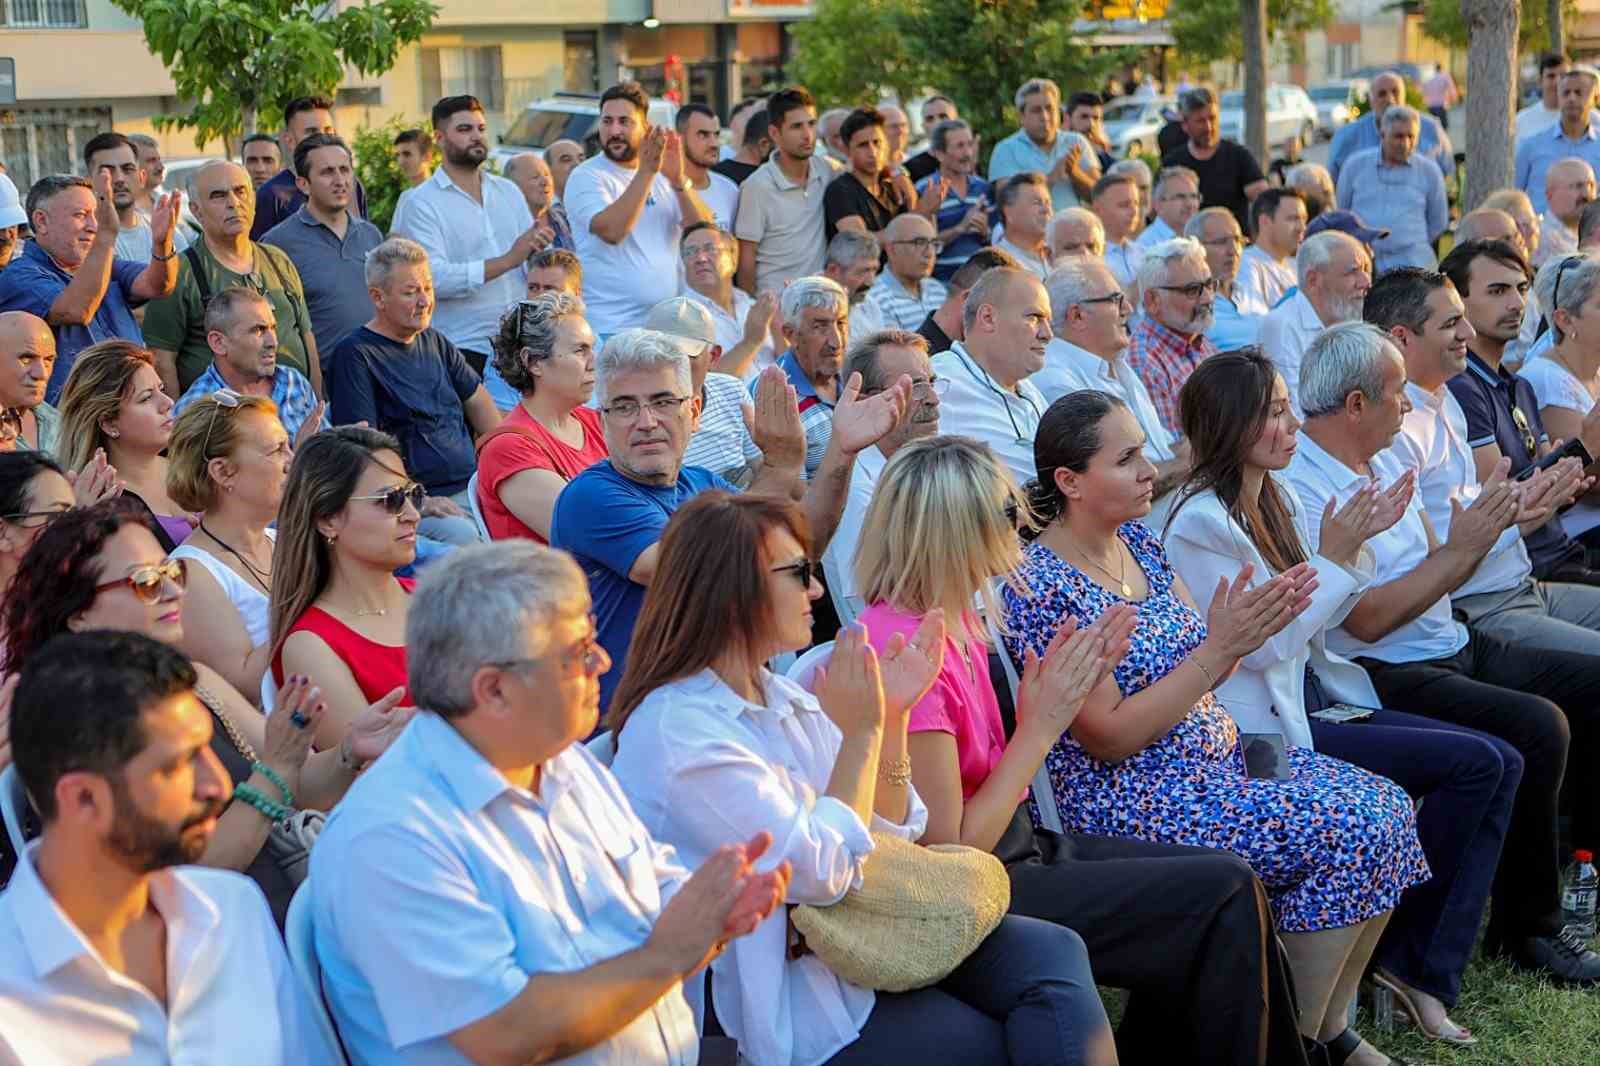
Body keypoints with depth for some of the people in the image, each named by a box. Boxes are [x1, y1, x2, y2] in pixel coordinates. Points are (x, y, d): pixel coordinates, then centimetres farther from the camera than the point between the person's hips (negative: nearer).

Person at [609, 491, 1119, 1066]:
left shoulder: (781, 696, 9)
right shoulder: (676, 731, -18)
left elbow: (890, 836, 11)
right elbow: (821, 872, -22)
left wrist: (893, 717, -3)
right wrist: (860, 731, -14)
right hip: (794, 1002, -8)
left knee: (1055, 952, -10)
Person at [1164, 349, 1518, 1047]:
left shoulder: (1278, 500, 11)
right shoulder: (1201, 523, -16)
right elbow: (1261, 646, -18)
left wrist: (1359, 544, 2)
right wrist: (1334, 557, -15)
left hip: (1317, 699, 9)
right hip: (1269, 731, -9)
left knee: (1502, 764, -5)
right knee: (1476, 765, -17)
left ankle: (1428, 970, -4)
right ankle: (1402, 955, -2)